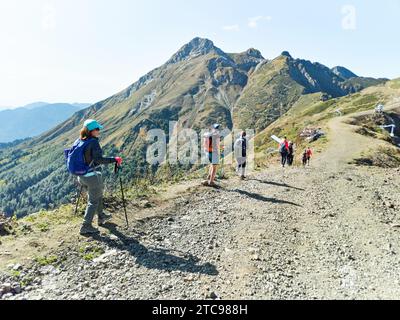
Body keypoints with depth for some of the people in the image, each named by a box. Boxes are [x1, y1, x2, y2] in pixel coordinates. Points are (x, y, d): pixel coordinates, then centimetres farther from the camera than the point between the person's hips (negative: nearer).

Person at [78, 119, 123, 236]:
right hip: (93, 176, -8)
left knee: (98, 194, 26)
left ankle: (101, 217, 40)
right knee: (93, 201, 5)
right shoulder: (94, 142, -19)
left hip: (82, 176, 8)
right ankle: (86, 226, 8)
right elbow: (98, 159, -28)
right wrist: (114, 160, -22)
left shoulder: (80, 141, 5)